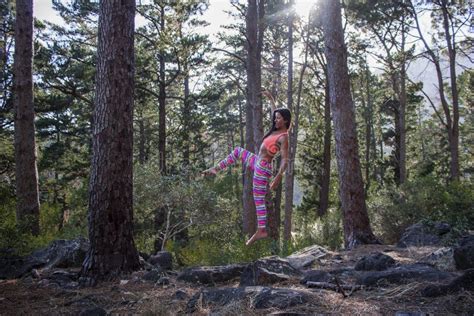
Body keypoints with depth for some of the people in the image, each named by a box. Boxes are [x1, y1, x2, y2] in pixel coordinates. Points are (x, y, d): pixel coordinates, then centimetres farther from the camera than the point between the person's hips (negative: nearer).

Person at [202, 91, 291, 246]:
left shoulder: (283, 137, -20)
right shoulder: (277, 130, 5)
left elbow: (285, 160, -25)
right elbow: (275, 112, 24)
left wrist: (278, 176, -33)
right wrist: (270, 98, 33)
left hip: (262, 167, -10)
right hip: (257, 161, 10)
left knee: (259, 199, -6)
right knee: (237, 151, 26)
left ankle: (262, 230, 0)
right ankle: (216, 168, 30)